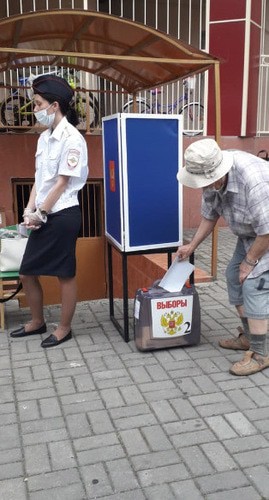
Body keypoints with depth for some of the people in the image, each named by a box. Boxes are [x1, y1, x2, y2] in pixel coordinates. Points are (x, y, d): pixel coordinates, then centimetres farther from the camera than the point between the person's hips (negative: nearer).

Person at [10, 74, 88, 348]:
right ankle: (37, 322, 33)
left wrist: (40, 214, -10)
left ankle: (64, 328, 22)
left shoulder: (71, 138, -13)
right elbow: (39, 179, 12)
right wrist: (29, 210, 1)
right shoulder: (44, 137, 11)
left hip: (63, 215, -8)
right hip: (43, 216, 9)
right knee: (27, 273, 14)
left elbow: (62, 183, -14)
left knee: (65, 275, 5)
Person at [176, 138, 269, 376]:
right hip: (249, 233, 9)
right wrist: (192, 246, 5)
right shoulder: (212, 178, -13)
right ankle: (249, 336, 26)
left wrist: (250, 261, -17)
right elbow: (210, 215, 4)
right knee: (234, 276, 11)